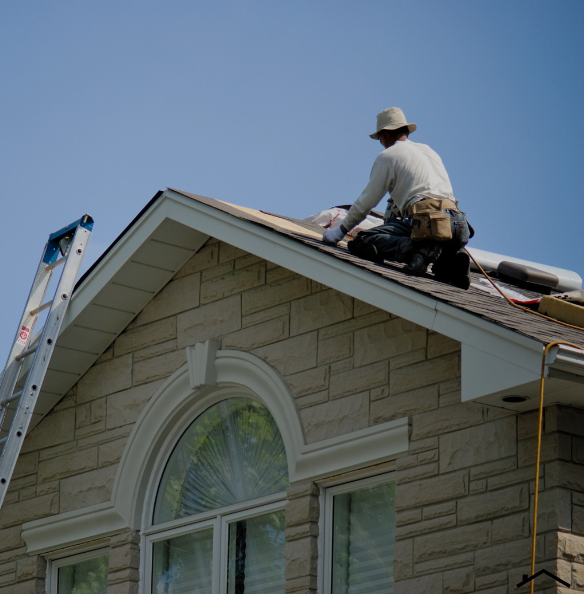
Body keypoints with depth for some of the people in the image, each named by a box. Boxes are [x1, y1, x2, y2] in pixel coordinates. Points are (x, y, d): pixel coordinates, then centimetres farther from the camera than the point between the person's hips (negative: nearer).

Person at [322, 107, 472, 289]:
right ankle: (452, 257, -1)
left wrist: (341, 231, 22)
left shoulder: (387, 156, 9)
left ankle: (421, 249, -26)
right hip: (458, 224, 7)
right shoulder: (428, 150, 30)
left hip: (426, 219, -7)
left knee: (363, 242, -8)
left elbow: (366, 201, 10)